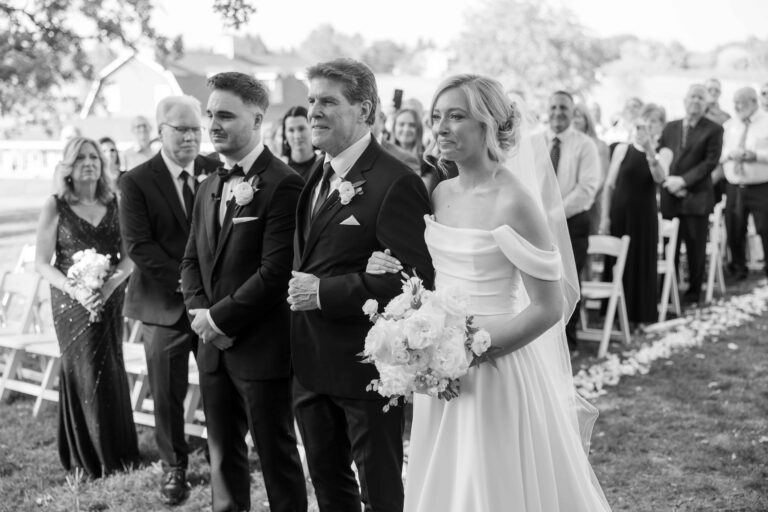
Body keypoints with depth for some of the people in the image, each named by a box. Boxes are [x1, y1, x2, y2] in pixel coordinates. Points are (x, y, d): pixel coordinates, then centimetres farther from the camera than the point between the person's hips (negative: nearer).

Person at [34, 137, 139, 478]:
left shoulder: (114, 204, 2)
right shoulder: (55, 207, -5)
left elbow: (129, 255, 1)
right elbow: (42, 263, -5)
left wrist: (109, 286, -16)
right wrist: (75, 290, -19)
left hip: (110, 302, 2)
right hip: (71, 304, -2)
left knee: (111, 371, 7)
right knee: (84, 373, 2)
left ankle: (118, 453, 21)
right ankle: (88, 457, 17)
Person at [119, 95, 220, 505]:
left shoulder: (218, 171, 4)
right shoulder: (136, 181, -3)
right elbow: (138, 245, -9)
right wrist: (184, 279, -17)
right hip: (165, 303, -1)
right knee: (167, 395, 8)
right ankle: (174, 467, 26)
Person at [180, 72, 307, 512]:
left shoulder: (284, 185, -14)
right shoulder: (209, 187, 13)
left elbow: (276, 271, -20)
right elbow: (193, 259, 15)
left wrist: (221, 316, -13)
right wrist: (200, 311, -3)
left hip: (262, 348, -8)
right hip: (215, 347, 8)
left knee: (277, 456, 6)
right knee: (223, 455, 18)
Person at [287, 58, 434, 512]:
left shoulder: (395, 183, -18)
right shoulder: (320, 177, 11)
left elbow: (415, 277, -24)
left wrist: (325, 292, -23)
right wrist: (299, 285, 1)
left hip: (366, 366, -8)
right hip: (312, 363, 8)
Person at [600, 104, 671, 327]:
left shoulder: (663, 153, 0)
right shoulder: (622, 149, 2)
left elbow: (660, 177, -21)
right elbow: (609, 185, 3)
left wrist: (650, 150, -35)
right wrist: (605, 217, -2)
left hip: (644, 214, -1)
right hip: (619, 212, 1)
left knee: (642, 262, 4)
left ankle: (640, 314, 14)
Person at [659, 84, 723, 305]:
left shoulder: (713, 130, 0)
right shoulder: (670, 127, 13)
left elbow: (710, 162, -7)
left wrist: (684, 180, -15)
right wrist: (668, 180, -8)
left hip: (697, 197, -3)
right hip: (670, 196, 3)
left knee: (696, 248, 3)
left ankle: (694, 292, 15)